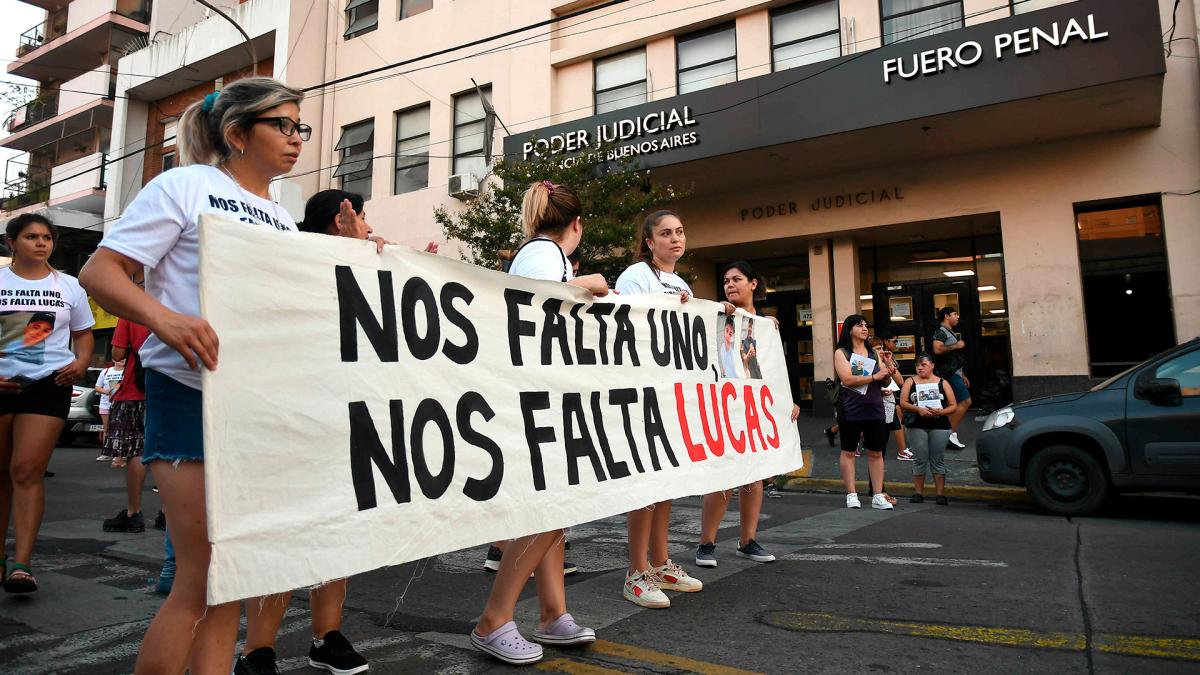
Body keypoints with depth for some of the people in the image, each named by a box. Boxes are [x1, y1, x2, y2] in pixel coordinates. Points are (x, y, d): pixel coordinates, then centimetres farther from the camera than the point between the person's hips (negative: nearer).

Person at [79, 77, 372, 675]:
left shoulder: (284, 220, 16)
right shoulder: (185, 186, -3)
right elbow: (99, 271, -8)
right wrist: (163, 317, -27)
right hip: (193, 395, -7)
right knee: (203, 578, -6)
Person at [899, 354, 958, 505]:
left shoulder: (942, 383, 10)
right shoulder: (910, 382, 10)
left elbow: (953, 406, 6)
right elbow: (903, 403, 1)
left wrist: (940, 412, -12)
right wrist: (918, 409, -14)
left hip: (939, 426, 0)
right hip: (917, 426, 0)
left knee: (938, 460, -1)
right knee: (920, 460, 0)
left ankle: (941, 494, 3)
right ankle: (918, 492, 6)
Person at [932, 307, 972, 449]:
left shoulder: (951, 333, 23)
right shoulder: (941, 332, -9)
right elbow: (937, 349, -26)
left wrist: (963, 376, 25)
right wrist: (956, 346, -16)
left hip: (955, 372, 10)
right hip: (949, 373, -10)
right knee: (965, 401, -13)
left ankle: (949, 437, 10)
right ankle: (952, 434, -11)